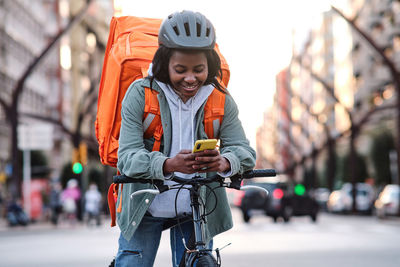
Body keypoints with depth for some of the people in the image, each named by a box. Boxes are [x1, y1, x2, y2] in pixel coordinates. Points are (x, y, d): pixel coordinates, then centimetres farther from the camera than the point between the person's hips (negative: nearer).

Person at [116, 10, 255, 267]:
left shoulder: (221, 100, -6)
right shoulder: (140, 94, -14)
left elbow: (245, 151, -14)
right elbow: (127, 157, -22)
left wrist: (223, 162, -40)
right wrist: (169, 165, -43)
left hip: (197, 212, 2)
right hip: (146, 209, -2)